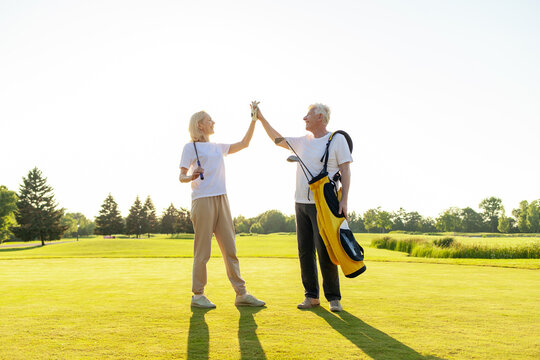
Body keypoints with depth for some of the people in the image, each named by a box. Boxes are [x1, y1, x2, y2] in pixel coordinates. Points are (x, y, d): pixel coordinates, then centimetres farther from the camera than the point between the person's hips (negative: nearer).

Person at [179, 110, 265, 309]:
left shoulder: (218, 147, 22)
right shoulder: (190, 147, 3)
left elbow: (244, 143, 25)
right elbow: (182, 176, -3)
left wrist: (254, 120, 20)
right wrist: (192, 177, -25)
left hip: (221, 200, 6)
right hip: (202, 200, -6)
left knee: (230, 249, 5)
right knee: (202, 251, -4)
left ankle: (241, 294, 7)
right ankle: (198, 295, 6)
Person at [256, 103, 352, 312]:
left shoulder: (337, 140, -1)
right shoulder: (303, 141, 15)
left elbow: (345, 171, -5)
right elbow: (278, 140, 23)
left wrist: (344, 200, -14)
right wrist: (261, 119, 17)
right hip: (301, 203, 6)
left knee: (325, 251, -8)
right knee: (305, 251, 5)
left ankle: (334, 298, 3)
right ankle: (311, 296, 14)